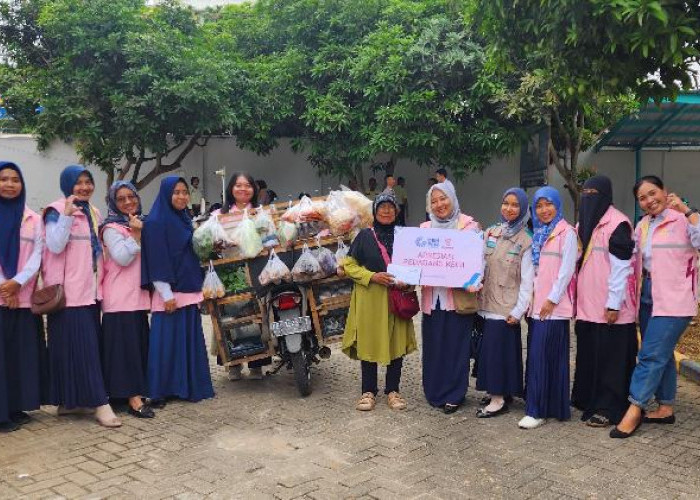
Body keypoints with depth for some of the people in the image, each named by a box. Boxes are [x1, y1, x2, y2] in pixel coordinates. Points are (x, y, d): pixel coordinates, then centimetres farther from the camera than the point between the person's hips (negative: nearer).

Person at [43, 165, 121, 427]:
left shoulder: (93, 213, 16)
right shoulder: (57, 211, -6)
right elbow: (55, 246, -19)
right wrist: (67, 215, -24)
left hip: (91, 290, 8)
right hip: (69, 291, -8)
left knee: (88, 343, 8)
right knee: (79, 344, -7)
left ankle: (70, 400, 18)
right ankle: (99, 402, -8)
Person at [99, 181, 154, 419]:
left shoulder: (141, 223, 16)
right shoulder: (111, 228, -7)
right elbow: (123, 258, -19)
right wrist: (135, 234, -18)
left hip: (139, 295, 8)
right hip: (119, 298, -7)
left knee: (140, 343, 9)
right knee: (125, 344, -7)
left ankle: (137, 392, 18)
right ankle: (133, 398, -6)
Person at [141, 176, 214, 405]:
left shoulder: (185, 220, 15)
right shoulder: (155, 223, -9)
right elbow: (156, 261, -14)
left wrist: (198, 289, 16)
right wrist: (167, 294, -18)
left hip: (189, 291, 7)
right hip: (169, 293, -7)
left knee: (191, 340, 9)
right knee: (166, 342, -3)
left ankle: (189, 386, 18)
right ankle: (160, 392, 6)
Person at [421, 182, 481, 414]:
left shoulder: (469, 226, -1)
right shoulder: (425, 228, 13)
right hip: (432, 295, 4)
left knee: (456, 345, 1)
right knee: (433, 345, 8)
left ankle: (454, 395, 13)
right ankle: (434, 392, 21)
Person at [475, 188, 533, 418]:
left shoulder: (525, 240, -5)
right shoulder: (490, 233, 10)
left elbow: (527, 279, -8)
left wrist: (518, 310, -12)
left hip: (506, 306, -5)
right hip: (487, 303, 5)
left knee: (499, 349, -3)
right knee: (489, 347, 8)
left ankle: (499, 399, 6)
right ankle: (496, 392, 20)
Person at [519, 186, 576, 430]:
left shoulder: (566, 233, -5)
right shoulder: (538, 234, 17)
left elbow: (567, 269, -11)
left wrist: (552, 299, -14)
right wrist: (530, 299, 11)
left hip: (554, 306, -7)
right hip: (537, 305, 7)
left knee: (541, 355, -10)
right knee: (536, 354, 7)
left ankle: (538, 410, -5)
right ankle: (547, 406, 17)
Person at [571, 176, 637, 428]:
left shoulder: (617, 224, -10)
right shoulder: (584, 223, 15)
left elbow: (621, 267, -14)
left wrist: (614, 304, -17)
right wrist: (577, 298, 15)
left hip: (609, 307, -8)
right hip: (587, 306, 8)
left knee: (610, 358, -1)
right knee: (588, 355, 12)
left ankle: (608, 409, 5)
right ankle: (589, 400, 23)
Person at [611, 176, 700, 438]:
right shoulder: (643, 225, 13)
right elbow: (635, 259, 18)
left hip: (674, 299, -7)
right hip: (648, 296, 8)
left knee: (651, 355, -9)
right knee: (661, 354, 15)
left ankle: (634, 409, -4)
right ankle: (665, 407, 25)